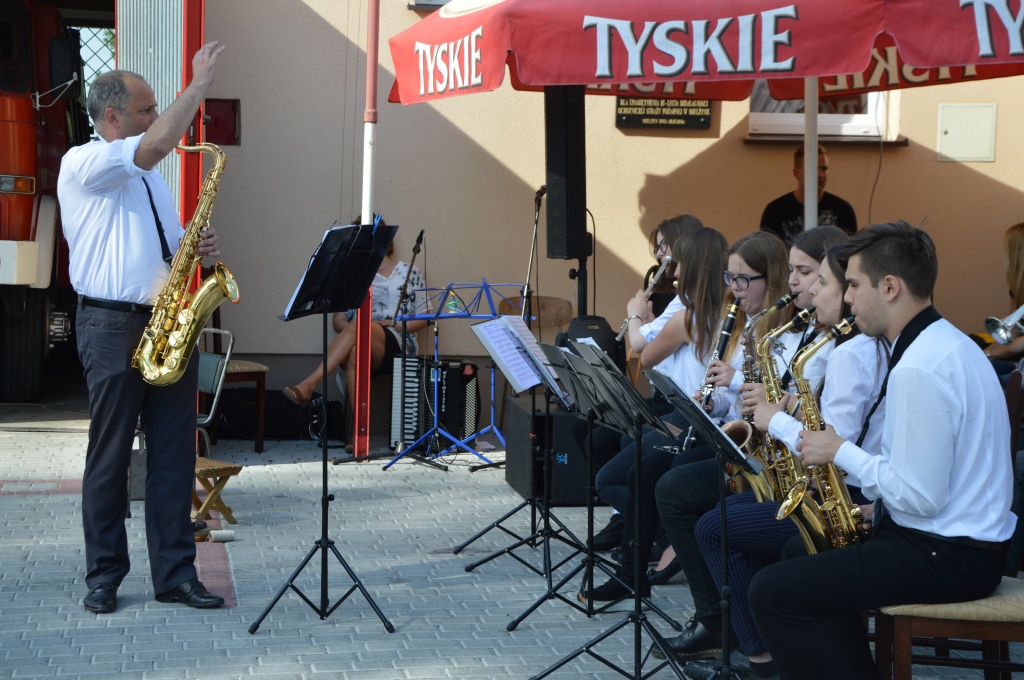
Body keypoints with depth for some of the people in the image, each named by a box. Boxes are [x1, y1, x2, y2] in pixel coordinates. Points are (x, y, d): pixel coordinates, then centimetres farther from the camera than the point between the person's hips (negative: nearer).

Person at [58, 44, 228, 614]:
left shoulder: (150, 179, 20)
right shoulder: (84, 165, -5)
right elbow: (155, 146, -22)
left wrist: (199, 246, 4)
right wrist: (201, 82, -16)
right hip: (113, 327, -7)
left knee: (175, 455, 4)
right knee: (110, 457, 1)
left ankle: (176, 575, 9)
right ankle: (104, 578, 10)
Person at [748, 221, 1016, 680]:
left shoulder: (919, 370, -23)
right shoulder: (946, 342, 10)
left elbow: (920, 498, -25)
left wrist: (841, 452, -13)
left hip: (946, 556, -11)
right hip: (966, 539, 11)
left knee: (773, 592, -13)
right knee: (801, 552, 25)